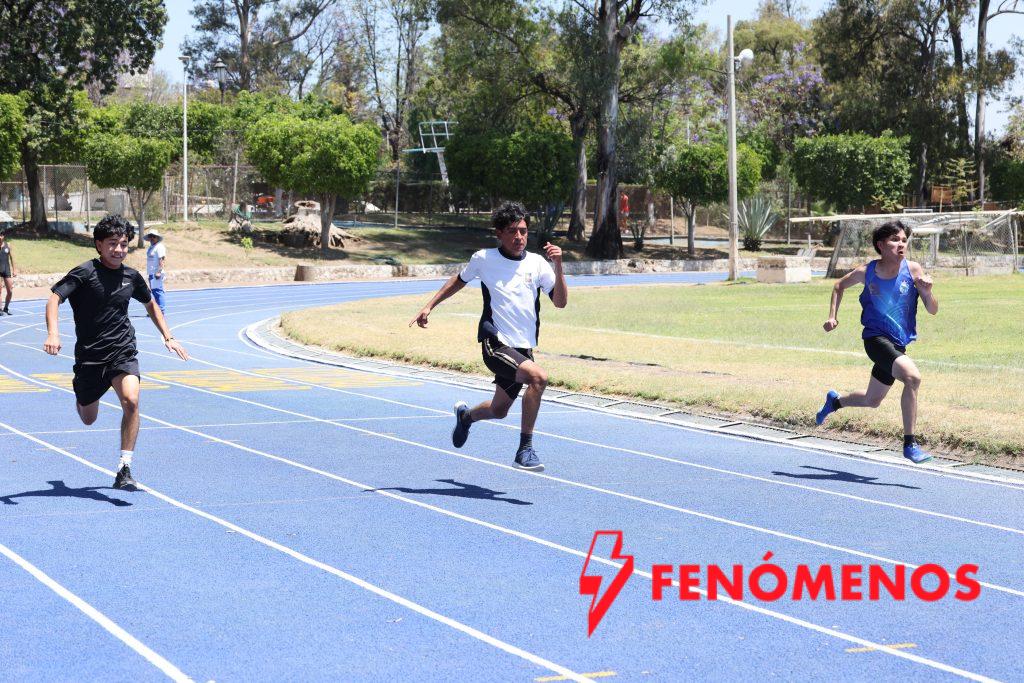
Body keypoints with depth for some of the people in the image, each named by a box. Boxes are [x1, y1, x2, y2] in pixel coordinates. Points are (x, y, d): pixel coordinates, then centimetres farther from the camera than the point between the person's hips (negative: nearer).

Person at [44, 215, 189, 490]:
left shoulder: (131, 276, 4)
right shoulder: (85, 273, -9)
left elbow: (151, 304, 24)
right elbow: (54, 299, -17)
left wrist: (168, 337, 17)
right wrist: (53, 333, -34)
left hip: (123, 352, 2)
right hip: (89, 356, -2)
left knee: (131, 400, -25)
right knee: (88, 419, 13)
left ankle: (125, 468, -20)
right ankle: (81, 395, 53)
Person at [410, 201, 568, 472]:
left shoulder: (537, 263, 2)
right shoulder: (484, 259, -2)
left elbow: (561, 302, -5)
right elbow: (459, 280, 19)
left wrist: (558, 267, -18)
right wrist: (429, 306, 16)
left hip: (523, 348, 5)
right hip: (495, 343, -5)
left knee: (498, 411, 18)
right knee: (538, 376, -30)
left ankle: (466, 415, 55)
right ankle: (525, 448, -22)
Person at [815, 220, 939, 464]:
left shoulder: (913, 270, -7)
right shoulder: (866, 272, -10)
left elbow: (933, 310, -6)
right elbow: (839, 286, 12)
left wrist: (927, 292, -25)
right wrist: (832, 316, 3)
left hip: (898, 343, 5)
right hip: (876, 338, -4)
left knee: (871, 401, 20)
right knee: (912, 376, -30)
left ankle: (835, 401, 52)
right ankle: (910, 444, -23)